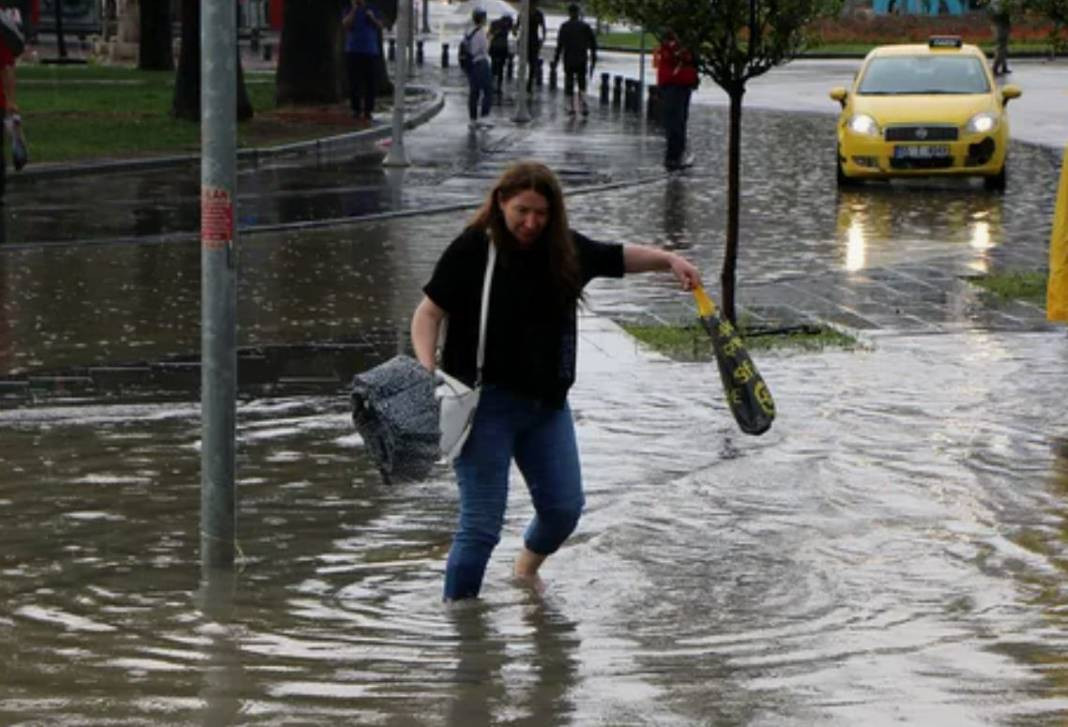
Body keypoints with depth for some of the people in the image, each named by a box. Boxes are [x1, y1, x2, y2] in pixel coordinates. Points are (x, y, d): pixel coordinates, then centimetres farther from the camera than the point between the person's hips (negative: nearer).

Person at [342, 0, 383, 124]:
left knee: (370, 83, -3)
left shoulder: (371, 10, 12)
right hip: (354, 52, -1)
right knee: (354, 83, -4)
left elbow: (380, 26, 7)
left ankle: (368, 111, 0)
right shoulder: (349, 11, 7)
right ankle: (356, 110, 0)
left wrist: (372, 18, -11)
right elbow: (346, 25, -10)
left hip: (371, 52, 1)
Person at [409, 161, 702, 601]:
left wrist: (669, 260, 3)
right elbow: (428, 313, -9)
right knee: (481, 524, -8)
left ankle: (528, 566, 44)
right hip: (486, 400, -6)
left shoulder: (565, 249, 5)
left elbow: (620, 257, 19)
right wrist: (427, 370, -24)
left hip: (547, 400, 6)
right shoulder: (471, 250, -11)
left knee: (564, 507, 12)